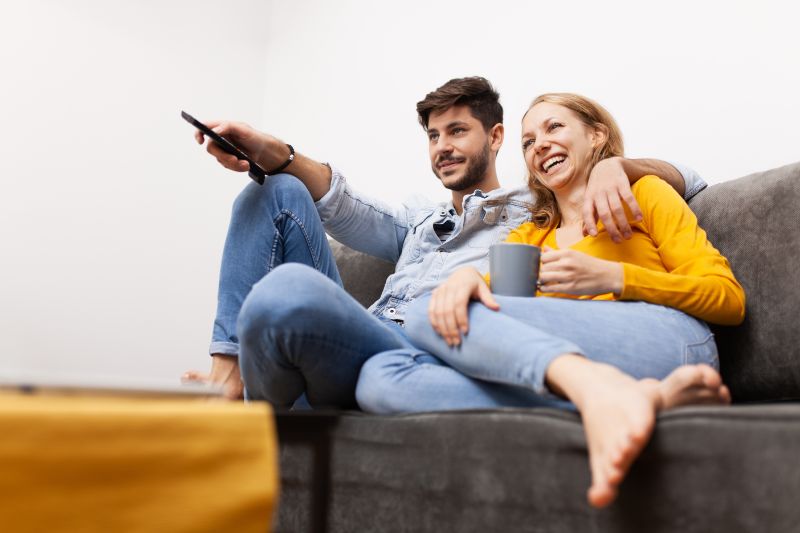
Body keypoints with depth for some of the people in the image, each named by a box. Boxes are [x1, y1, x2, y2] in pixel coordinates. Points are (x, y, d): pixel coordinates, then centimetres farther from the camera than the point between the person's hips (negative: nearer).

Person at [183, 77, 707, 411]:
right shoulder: (419, 219, 34)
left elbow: (685, 181, 13)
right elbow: (350, 212, 12)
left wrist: (613, 165, -10)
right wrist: (272, 153, -5)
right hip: (363, 336, 7)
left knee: (288, 291, -37)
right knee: (279, 193, 4)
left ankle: (255, 408, -3)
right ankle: (227, 377, -10)